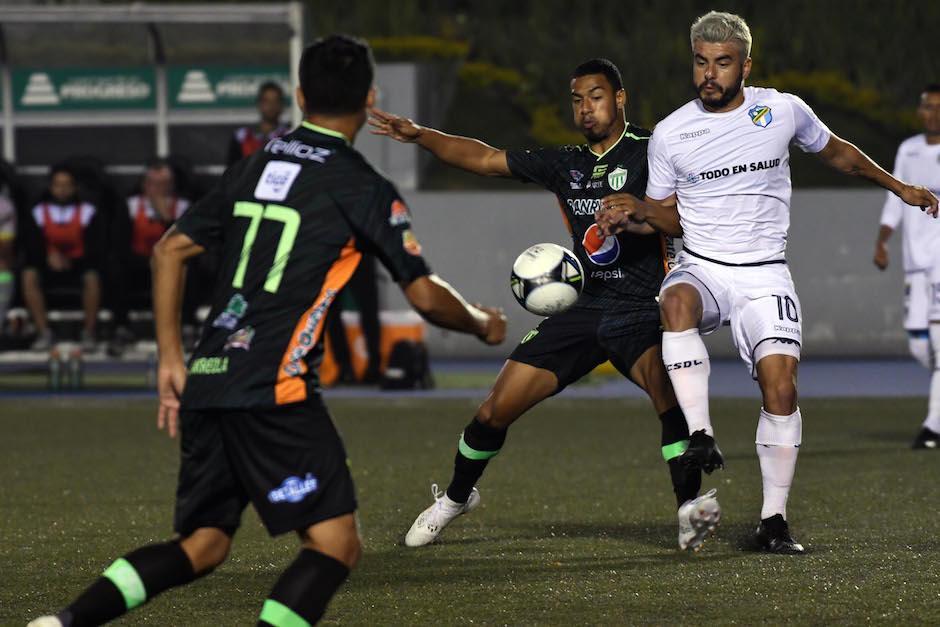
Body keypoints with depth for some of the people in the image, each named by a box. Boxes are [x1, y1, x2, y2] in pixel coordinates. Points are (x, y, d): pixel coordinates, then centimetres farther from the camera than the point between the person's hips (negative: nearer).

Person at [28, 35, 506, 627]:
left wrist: (171, 359, 22)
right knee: (336, 544, -5)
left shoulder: (254, 168, 17)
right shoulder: (363, 187, -1)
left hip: (206, 385, 7)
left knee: (202, 546, 15)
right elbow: (425, 294, -1)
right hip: (275, 391, -7)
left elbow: (170, 250, 18)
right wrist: (483, 324, 19)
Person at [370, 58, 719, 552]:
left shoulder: (648, 153, -2)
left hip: (641, 311, -5)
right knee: (497, 408, 2)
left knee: (666, 386, -36)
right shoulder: (565, 164, 14)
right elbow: (484, 158, 18)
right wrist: (419, 136, 9)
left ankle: (691, 506, -34)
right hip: (584, 307, 5)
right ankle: (457, 497, 27)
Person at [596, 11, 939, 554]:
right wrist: (636, 210, -8)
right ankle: (701, 438, -39)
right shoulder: (670, 133, 1)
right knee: (677, 301, -37)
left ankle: (775, 519, -7)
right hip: (701, 268, 0)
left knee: (781, 385, -17)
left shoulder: (784, 110, 0)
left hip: (765, 276, 0)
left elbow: (835, 151, 20)